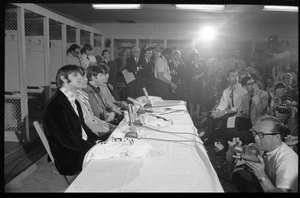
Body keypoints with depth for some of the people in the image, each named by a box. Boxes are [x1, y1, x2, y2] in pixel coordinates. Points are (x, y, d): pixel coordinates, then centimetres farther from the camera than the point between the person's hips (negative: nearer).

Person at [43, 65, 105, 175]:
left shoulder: (74, 101, 13)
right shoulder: (55, 105, -18)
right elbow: (70, 140, -22)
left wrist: (97, 141, -1)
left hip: (84, 147, 9)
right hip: (70, 159, -9)